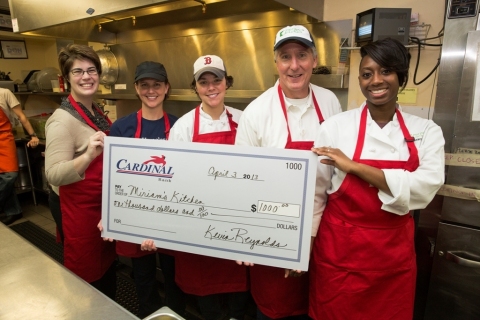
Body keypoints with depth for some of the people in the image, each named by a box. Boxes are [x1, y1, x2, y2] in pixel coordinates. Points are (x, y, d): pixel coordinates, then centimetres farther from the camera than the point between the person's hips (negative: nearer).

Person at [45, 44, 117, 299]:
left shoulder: (97, 111, 5)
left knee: (109, 273, 25)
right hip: (82, 212, -8)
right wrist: (88, 156, -43)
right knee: (89, 282, 10)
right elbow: (54, 175, -29)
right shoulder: (63, 119, -20)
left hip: (106, 207, 8)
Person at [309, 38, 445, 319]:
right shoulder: (337, 126, -8)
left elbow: (425, 189, -17)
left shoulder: (426, 131, -1)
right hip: (339, 250, -2)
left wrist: (354, 167, -22)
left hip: (395, 253, 3)